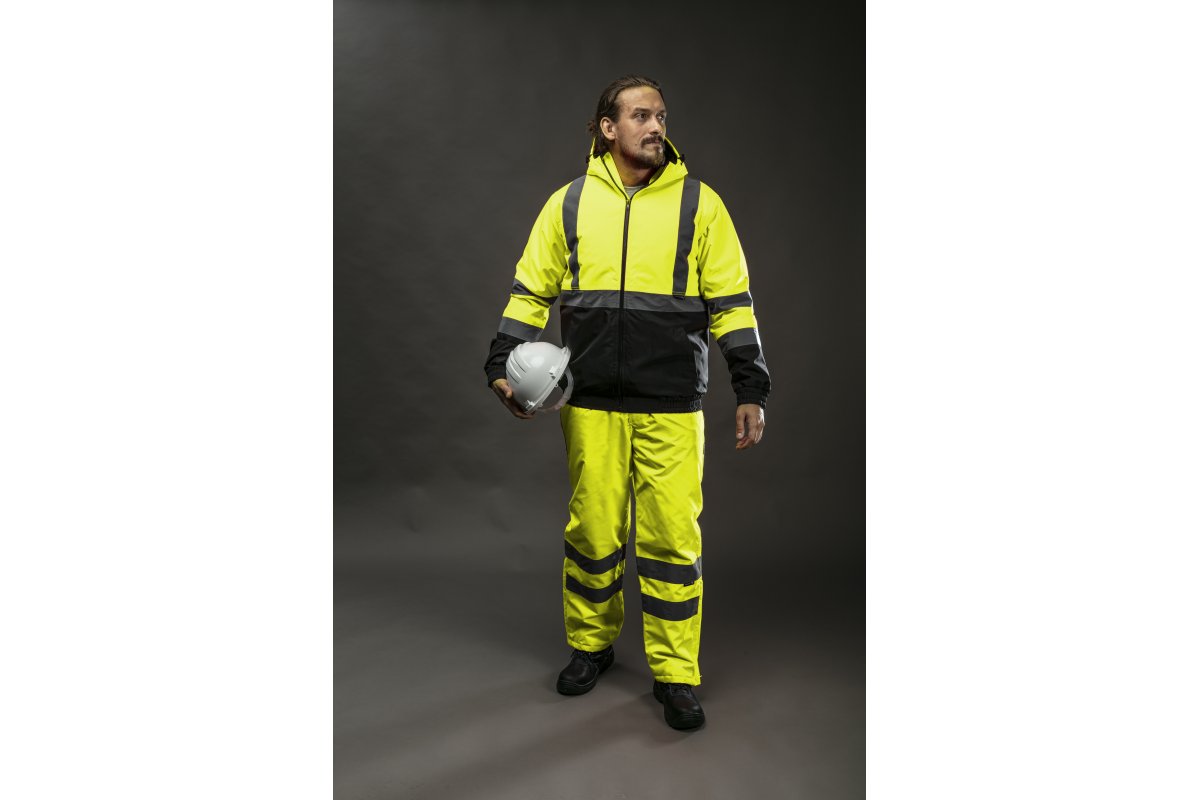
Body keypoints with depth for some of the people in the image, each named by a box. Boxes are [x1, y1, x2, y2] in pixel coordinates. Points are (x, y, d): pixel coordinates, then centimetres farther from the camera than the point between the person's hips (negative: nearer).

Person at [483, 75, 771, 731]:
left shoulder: (699, 203, 4)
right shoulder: (569, 203, 8)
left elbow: (730, 302, 4)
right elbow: (531, 290, 11)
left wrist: (751, 389, 0)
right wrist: (504, 365, 0)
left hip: (672, 410, -1)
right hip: (591, 406, 2)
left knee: (673, 538, 1)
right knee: (592, 531, 10)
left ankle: (676, 675, 17)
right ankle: (590, 645, 33)